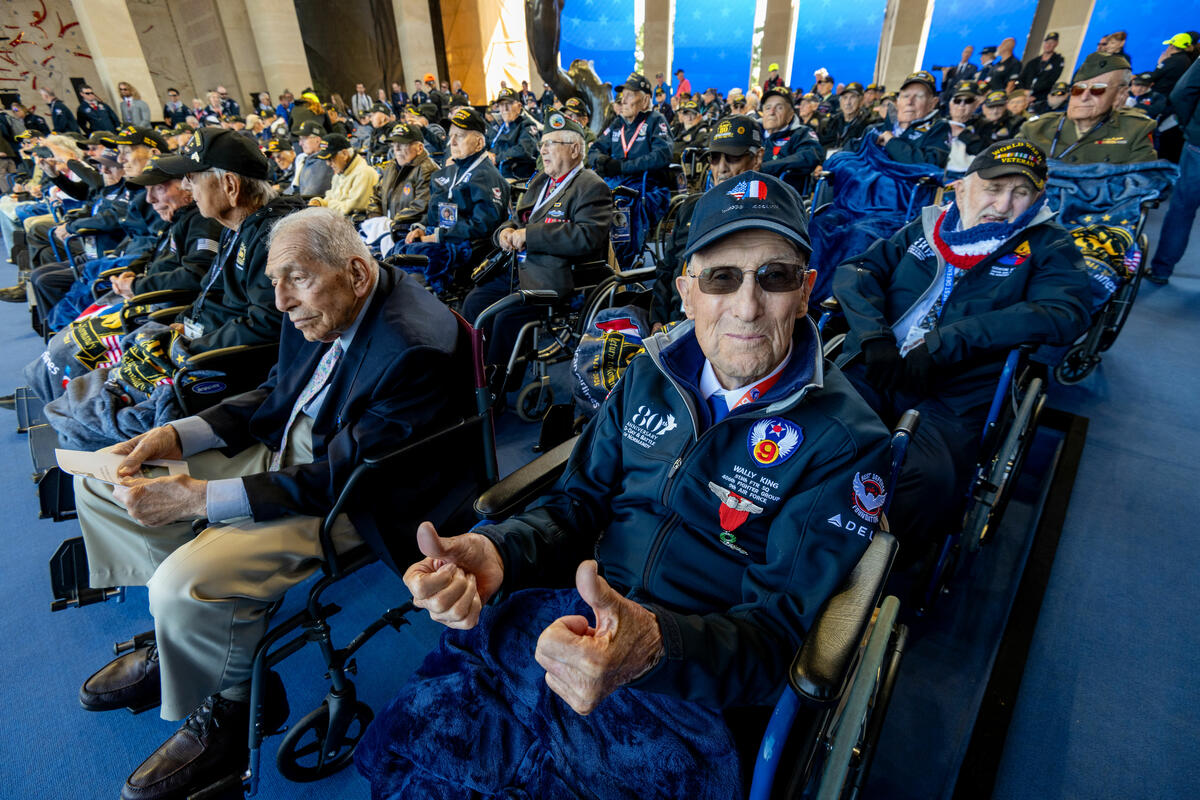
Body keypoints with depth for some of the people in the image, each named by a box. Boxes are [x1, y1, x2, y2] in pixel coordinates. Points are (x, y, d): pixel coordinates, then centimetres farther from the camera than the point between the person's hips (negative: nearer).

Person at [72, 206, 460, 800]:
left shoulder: (414, 349, -29)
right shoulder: (319, 307, -2)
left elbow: (341, 479, -27)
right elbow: (274, 396, 12)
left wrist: (198, 497, -27)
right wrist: (179, 436, -2)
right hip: (282, 450, 10)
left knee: (186, 584, -25)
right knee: (97, 481, 12)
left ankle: (231, 707, 8)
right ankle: (180, 642, 22)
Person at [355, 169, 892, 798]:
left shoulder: (845, 438, -9)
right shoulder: (650, 375, 5)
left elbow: (780, 623, -12)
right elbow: (580, 502, 8)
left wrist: (654, 646, -32)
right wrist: (497, 553, -13)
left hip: (689, 686, -2)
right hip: (571, 616, 3)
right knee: (395, 750, -5)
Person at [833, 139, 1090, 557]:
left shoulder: (1046, 245, 15)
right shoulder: (925, 227, 21)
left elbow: (1066, 312, -4)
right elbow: (854, 271, 12)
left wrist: (942, 344, -15)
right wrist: (876, 337, -9)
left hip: (949, 396, -2)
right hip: (869, 370, 2)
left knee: (930, 478, -34)